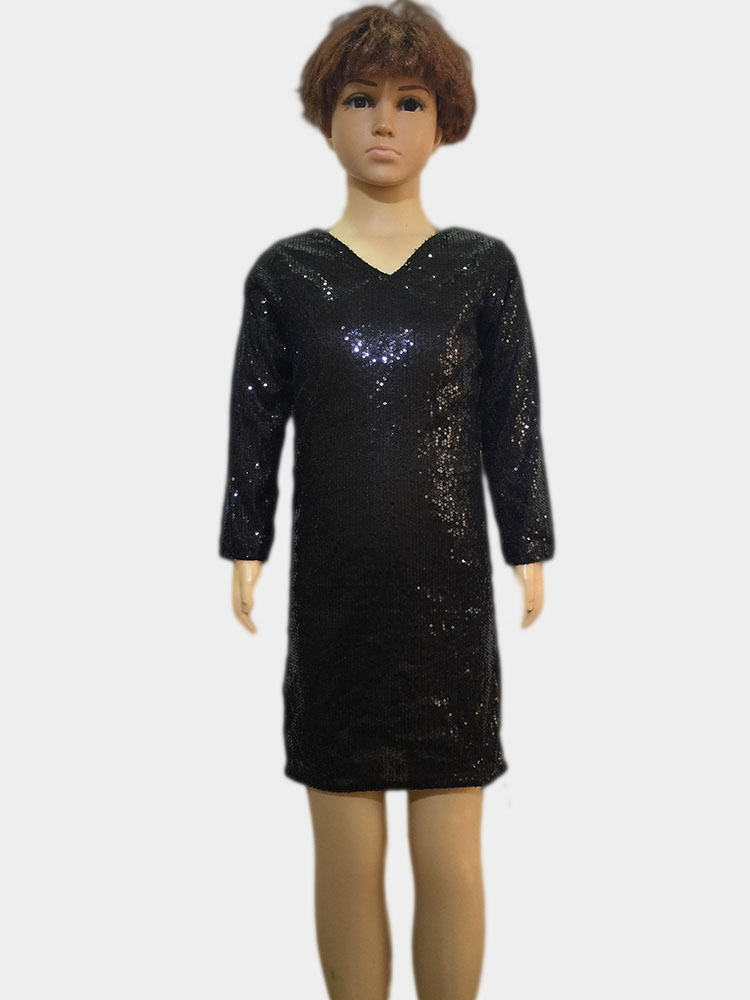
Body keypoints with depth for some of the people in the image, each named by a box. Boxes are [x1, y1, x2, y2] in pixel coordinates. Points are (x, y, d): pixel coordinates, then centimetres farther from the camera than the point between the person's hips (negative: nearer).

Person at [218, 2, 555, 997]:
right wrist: (246, 551, 0)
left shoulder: (483, 267, 2)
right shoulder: (286, 272, 3)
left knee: (450, 858, 5)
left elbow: (513, 424, 3)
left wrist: (528, 554, 0)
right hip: (330, 596, 1)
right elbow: (256, 425, 4)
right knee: (347, 854, 8)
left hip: (450, 591, 0)